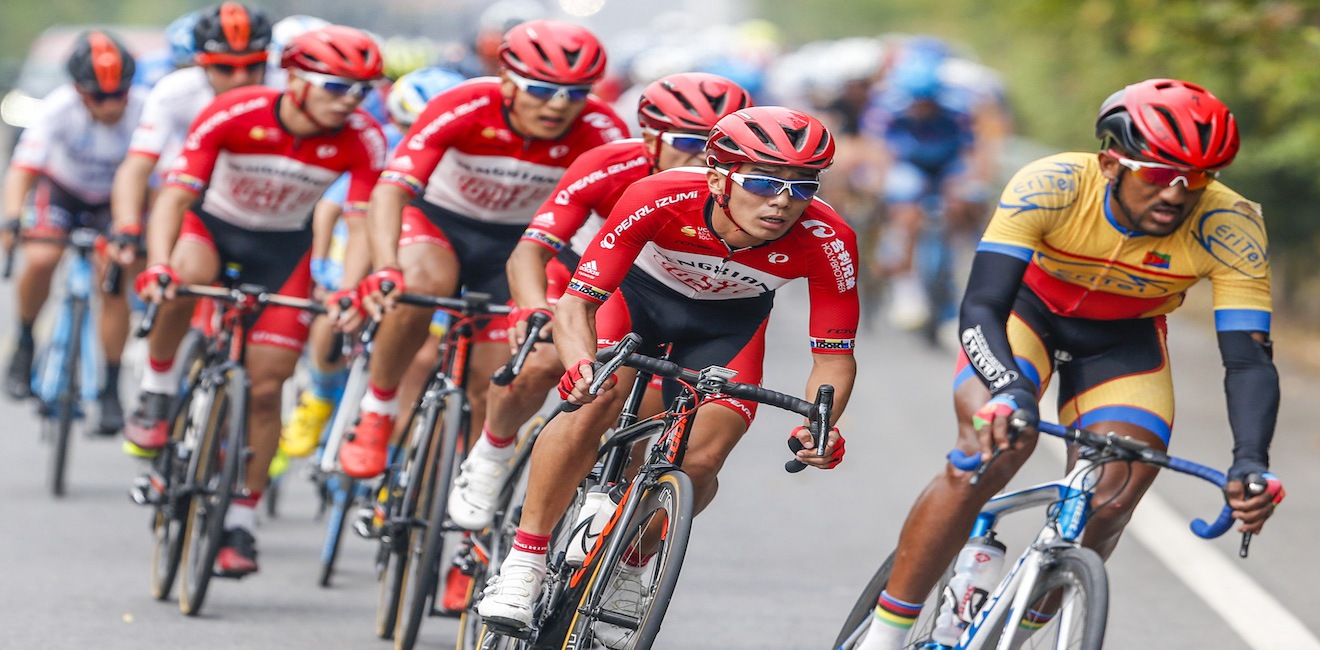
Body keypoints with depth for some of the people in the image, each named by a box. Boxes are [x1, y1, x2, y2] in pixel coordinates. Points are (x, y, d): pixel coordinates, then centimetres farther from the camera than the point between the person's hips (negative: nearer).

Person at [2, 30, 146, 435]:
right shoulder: (59, 109, -32)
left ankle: (110, 390, -1)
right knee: (40, 261, -25)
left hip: (115, 200, 0)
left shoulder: (144, 110, -31)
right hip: (62, 189, 0)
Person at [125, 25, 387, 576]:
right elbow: (174, 196, -30)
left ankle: (240, 521, 11)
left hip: (284, 246, 2)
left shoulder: (361, 139, -22)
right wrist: (157, 266, -45)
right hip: (214, 224, -2)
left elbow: (362, 224, -21)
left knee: (265, 389, -4)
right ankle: (157, 391, -13)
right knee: (188, 276, -38)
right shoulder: (233, 115, -28)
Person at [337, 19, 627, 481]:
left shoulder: (600, 133, -25)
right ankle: (376, 412, -14)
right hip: (438, 218, -2)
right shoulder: (463, 109, -32)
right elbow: (391, 190, -39)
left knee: (500, 397, -5)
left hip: (514, 241, 3)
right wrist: (385, 270, -56)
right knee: (421, 284, -36)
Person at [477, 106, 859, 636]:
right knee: (593, 407, -27)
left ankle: (629, 570, 15)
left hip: (727, 321, 2)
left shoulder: (827, 242, -33)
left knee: (699, 463, -14)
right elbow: (576, 301, -35)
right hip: (638, 291, -2)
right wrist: (582, 367, -56)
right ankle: (524, 563, -14)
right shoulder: (659, 200, -38)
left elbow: (835, 355, -23)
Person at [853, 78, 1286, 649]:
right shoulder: (1051, 187, -35)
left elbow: (1249, 359, -31)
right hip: (1027, 308, -2)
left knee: (1110, 502, -15)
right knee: (991, 450, -28)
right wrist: (1010, 389, -59)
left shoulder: (1229, 229, -30)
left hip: (1123, 338, 3)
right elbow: (981, 308, -39)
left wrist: (1250, 462, -48)